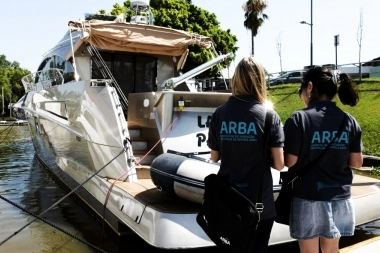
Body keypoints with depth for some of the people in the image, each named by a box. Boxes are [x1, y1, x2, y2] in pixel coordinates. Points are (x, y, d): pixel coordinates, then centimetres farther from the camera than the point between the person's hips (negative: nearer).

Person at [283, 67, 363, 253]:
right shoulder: (349, 121, -2)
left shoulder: (299, 119, -15)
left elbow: (289, 162, -15)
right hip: (339, 197, 4)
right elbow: (357, 162, 2)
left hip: (307, 197, -4)